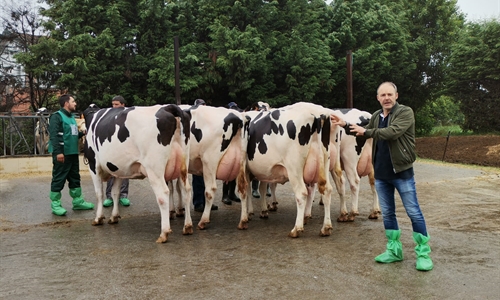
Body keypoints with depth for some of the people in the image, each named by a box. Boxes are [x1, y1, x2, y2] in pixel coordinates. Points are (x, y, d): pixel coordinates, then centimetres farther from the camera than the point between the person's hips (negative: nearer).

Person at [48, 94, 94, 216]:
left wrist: (83, 133, 5)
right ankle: (55, 205, 6)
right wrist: (58, 152, -25)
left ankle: (78, 201, 24)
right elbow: (54, 136, -19)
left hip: (73, 153, 9)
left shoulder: (71, 117, 17)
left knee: (75, 178, 14)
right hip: (62, 154, -9)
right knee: (59, 179, -2)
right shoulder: (57, 116, -10)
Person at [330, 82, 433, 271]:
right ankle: (394, 250, 26)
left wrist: (366, 131, -20)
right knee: (387, 213, 13)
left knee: (414, 212, 1)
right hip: (380, 174, 7)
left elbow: (392, 132, -28)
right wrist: (345, 125, 12)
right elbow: (365, 133, 26)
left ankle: (423, 253, 13)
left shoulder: (405, 112, -11)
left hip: (402, 172, -6)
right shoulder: (376, 117, 9)